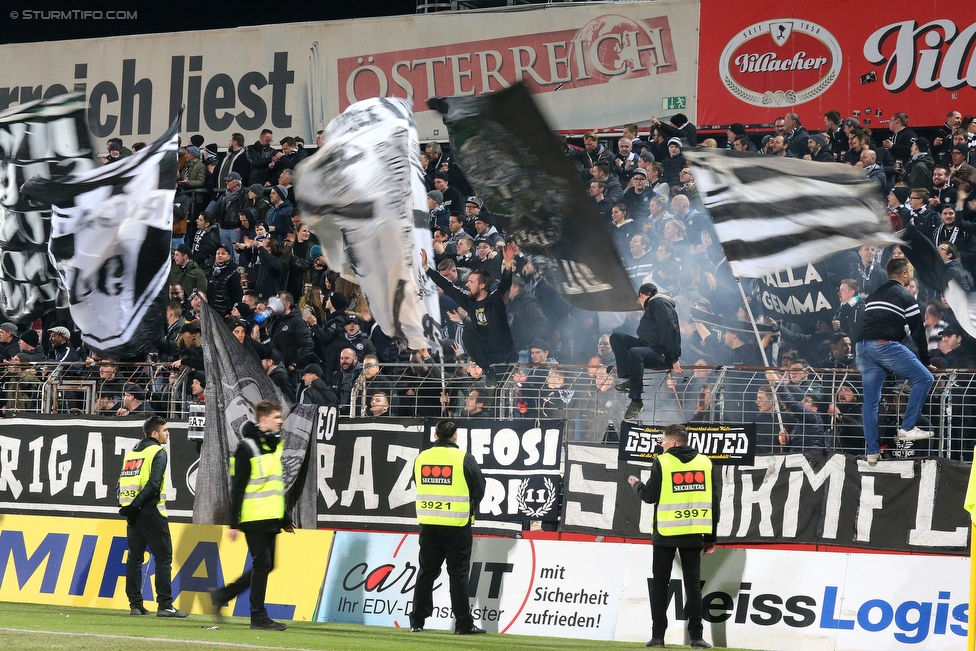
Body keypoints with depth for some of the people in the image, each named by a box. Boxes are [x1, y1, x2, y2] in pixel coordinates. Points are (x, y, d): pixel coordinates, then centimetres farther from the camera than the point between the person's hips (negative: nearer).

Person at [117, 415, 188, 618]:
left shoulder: (132, 452, 18)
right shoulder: (158, 452, -7)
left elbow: (122, 480, 13)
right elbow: (154, 484, -18)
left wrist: (125, 504, 5)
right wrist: (137, 504, -16)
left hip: (132, 512, 8)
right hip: (150, 511, -8)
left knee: (134, 557, 11)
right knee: (163, 557, -5)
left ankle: (135, 604, 9)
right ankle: (165, 605, -10)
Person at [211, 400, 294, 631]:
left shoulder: (275, 445, 15)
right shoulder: (247, 447, -11)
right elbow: (237, 488, -12)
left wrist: (285, 519, 21)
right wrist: (234, 523, -15)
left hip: (270, 518, 8)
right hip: (254, 518, -8)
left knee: (266, 565, 10)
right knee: (262, 564, -6)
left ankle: (222, 595, 21)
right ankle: (259, 617, 2)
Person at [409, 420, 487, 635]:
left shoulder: (421, 458, 4)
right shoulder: (464, 459, -8)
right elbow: (479, 487, -1)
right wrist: (469, 509, 16)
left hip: (428, 524, 4)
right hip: (457, 526, -4)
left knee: (426, 572, 10)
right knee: (458, 573, 0)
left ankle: (417, 621, 10)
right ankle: (463, 624, 1)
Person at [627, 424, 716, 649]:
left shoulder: (662, 462, -6)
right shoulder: (705, 462, 6)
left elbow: (650, 496, -6)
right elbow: (713, 501, 6)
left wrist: (636, 484, 16)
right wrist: (711, 537, 12)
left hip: (667, 532, -3)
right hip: (694, 533, 3)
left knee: (660, 584, 6)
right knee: (693, 584, 6)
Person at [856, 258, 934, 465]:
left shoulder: (874, 295, 27)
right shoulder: (905, 297, 5)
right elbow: (918, 331, 6)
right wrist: (925, 360, 16)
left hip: (862, 347, 7)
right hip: (885, 345, -7)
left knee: (870, 400, 9)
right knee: (923, 378, 3)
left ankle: (872, 452, 7)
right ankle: (907, 428, -1)